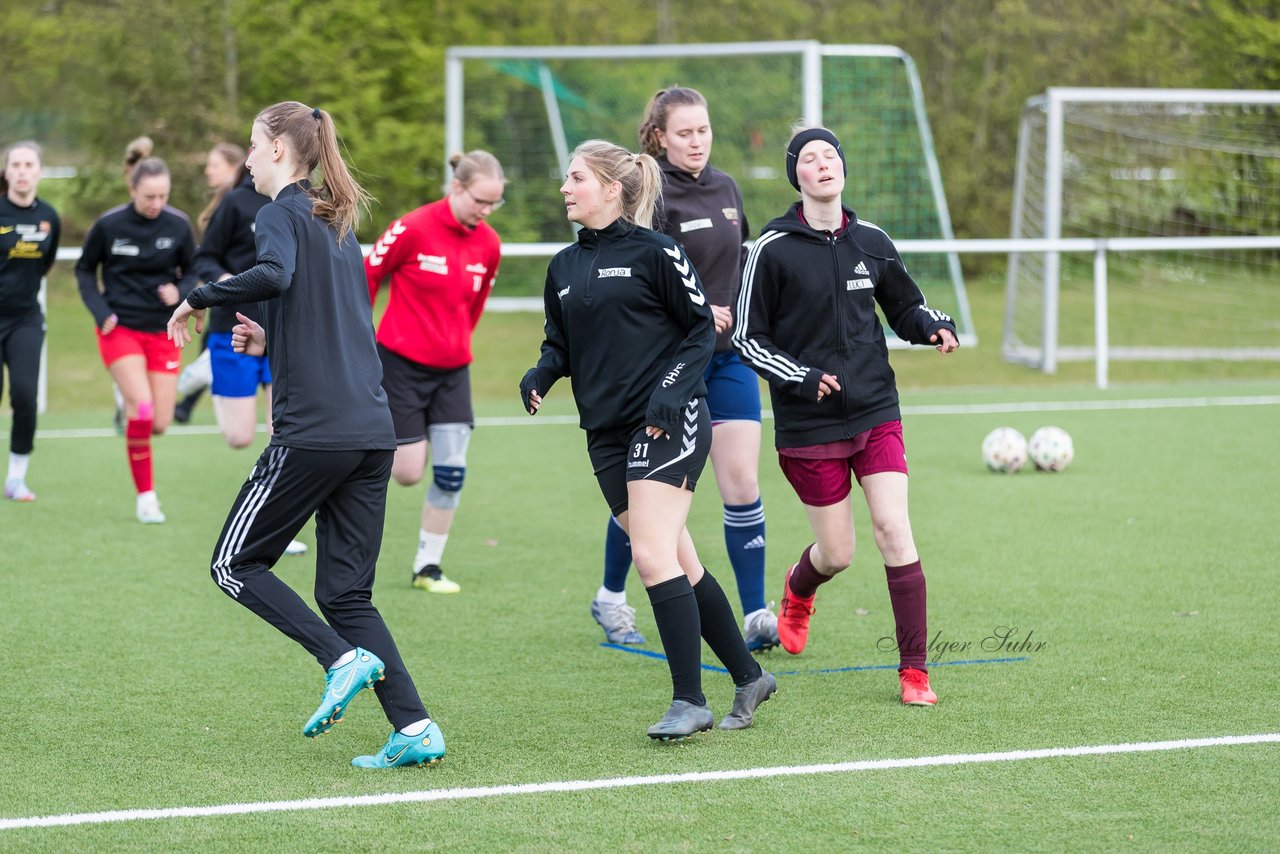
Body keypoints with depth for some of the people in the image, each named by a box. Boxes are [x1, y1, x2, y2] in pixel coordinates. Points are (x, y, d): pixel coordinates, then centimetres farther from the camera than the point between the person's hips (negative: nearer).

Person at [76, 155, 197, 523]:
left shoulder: (178, 225, -5)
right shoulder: (108, 225, -9)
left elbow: (192, 270, 8)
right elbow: (84, 270, 5)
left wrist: (180, 292, -14)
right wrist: (101, 311, -8)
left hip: (163, 330, 3)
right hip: (120, 327, -3)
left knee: (160, 423, -1)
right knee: (142, 409, -20)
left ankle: (130, 410, 37)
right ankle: (146, 497, -6)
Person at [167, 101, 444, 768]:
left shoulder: (282, 213, -4)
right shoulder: (338, 226, 22)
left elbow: (275, 273, -26)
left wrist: (197, 299, -14)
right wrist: (270, 345, 22)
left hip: (313, 431, -8)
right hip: (373, 431, 8)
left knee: (235, 563, 6)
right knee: (346, 594, 9)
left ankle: (343, 659, -11)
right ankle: (415, 728, -4)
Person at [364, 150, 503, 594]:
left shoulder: (488, 244, -1)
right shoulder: (414, 229, -17)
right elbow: (366, 276, -6)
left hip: (452, 369, 5)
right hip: (402, 362, -5)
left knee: (450, 473, -3)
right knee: (408, 473, -3)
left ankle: (428, 566, 10)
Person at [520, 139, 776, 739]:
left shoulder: (654, 252, -6)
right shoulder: (564, 268, 13)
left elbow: (703, 328, -4)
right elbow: (560, 345, 20)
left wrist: (671, 392, -15)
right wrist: (540, 376, -1)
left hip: (668, 425, -7)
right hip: (607, 434, 7)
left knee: (654, 557, -15)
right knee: (679, 563, 10)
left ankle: (689, 701, -9)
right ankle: (747, 677, 22)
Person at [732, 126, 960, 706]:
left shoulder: (870, 242, 4)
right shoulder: (774, 248, -7)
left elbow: (906, 309, 17)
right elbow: (747, 337, -3)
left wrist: (935, 327, -5)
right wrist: (800, 377, -16)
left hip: (875, 413, 2)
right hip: (808, 422, -2)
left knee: (893, 528, -12)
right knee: (837, 555, 4)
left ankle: (914, 671, -5)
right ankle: (798, 592, 43)